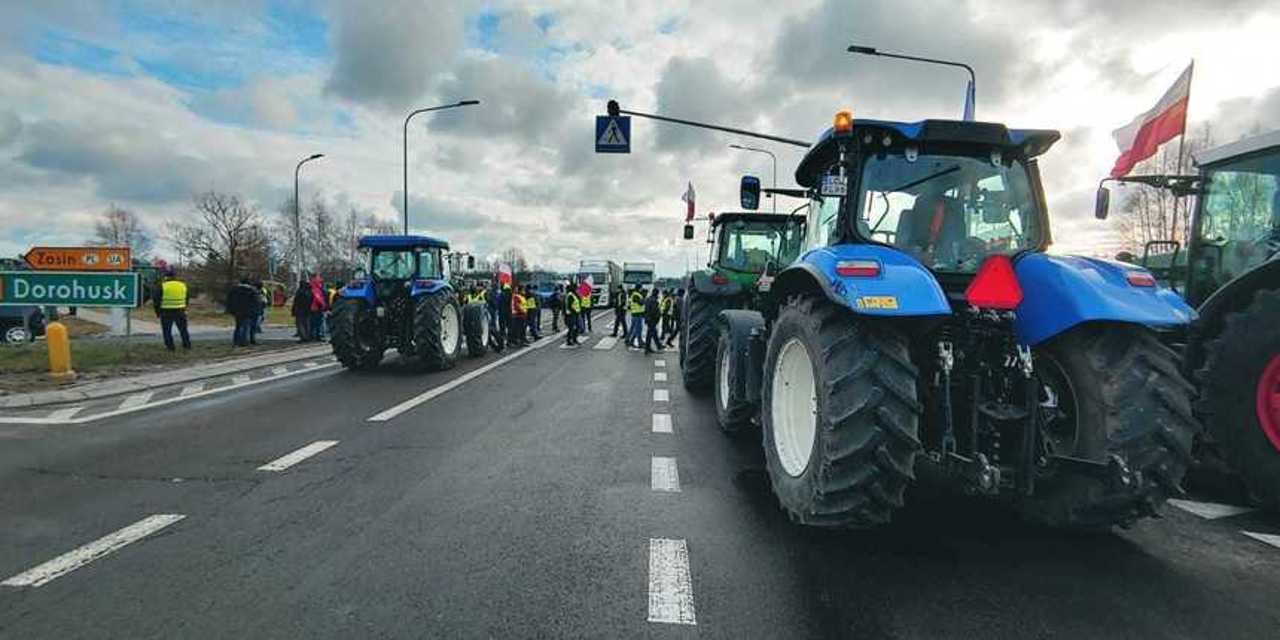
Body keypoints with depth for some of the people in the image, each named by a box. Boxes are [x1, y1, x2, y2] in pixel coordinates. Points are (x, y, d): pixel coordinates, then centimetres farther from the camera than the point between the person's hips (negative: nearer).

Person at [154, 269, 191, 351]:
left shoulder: (163, 286, -6)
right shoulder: (183, 285, 4)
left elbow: (157, 300, -4)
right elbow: (186, 299, 12)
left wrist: (157, 312, 6)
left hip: (166, 312, -3)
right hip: (180, 312, 3)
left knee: (167, 330, 7)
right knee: (183, 329, 10)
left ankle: (170, 346, 5)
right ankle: (187, 345, 9)